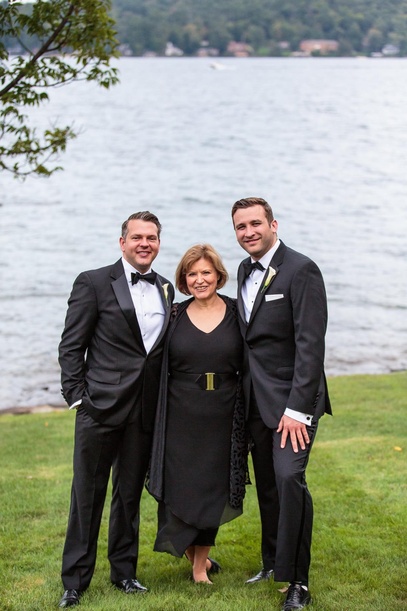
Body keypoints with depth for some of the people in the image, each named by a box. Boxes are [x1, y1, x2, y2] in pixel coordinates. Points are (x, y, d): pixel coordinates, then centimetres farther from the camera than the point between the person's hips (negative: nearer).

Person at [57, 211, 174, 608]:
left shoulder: (166, 290, 12)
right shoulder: (93, 283, -3)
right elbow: (71, 347, -4)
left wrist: (164, 401, 7)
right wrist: (76, 397, -9)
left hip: (145, 411, 4)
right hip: (101, 407, -4)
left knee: (130, 493, 13)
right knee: (87, 494, 1)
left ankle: (124, 571, 26)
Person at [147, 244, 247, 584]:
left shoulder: (236, 314, 1)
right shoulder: (175, 317, 2)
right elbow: (159, 370, 5)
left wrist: (250, 420, 1)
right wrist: (156, 417, 1)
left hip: (223, 419, 0)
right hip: (181, 418, 0)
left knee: (214, 489, 6)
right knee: (180, 488, 2)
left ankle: (201, 563, 24)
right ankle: (193, 552, 30)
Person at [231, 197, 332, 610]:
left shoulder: (301, 270, -13)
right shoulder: (245, 271, 12)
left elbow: (310, 344, -17)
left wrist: (297, 409, -21)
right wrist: (244, 394, 10)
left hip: (291, 398, -7)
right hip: (255, 399, 7)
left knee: (289, 477, -17)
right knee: (266, 483, 12)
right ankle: (272, 562, 25)